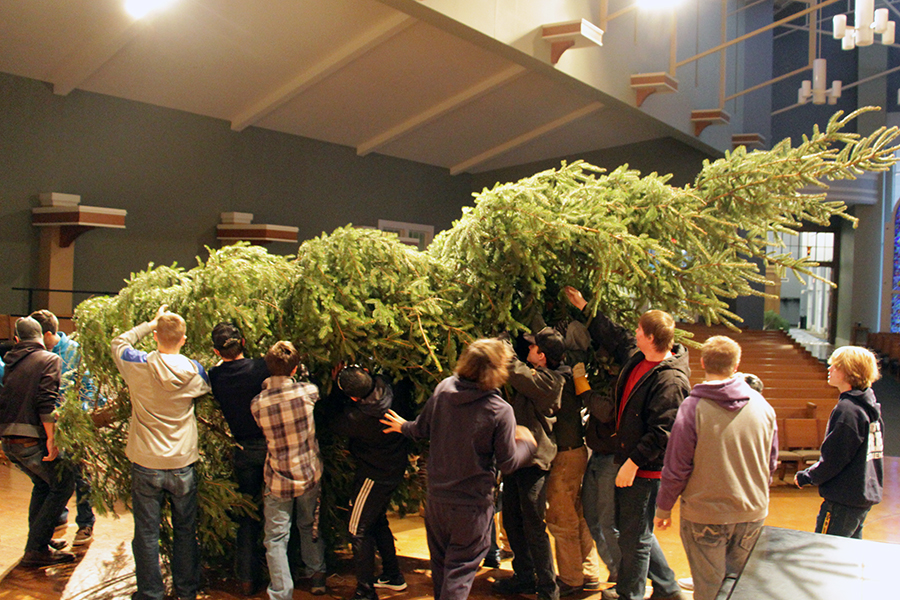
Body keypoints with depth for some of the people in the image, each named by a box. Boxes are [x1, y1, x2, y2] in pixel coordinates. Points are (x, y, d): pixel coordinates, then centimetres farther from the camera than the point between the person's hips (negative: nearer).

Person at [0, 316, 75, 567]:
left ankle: (39, 542, 30)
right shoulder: (50, 360, -6)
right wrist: (51, 438, -17)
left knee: (42, 484, 23)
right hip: (31, 440, -7)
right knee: (63, 484, 3)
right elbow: (46, 402, -17)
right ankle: (36, 549, 0)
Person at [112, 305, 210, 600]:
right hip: (183, 465, 2)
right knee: (185, 531, 15)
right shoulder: (194, 371, -7)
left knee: (147, 534, 9)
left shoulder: (140, 366, -11)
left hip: (146, 465, -1)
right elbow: (206, 388, 16)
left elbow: (119, 343, 9)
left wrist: (151, 323, 14)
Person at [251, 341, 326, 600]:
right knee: (310, 528, 24)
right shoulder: (307, 391, -15)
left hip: (278, 481, -2)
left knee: (276, 539, 7)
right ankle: (317, 578, 37)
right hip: (310, 474, 2)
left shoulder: (257, 403, -16)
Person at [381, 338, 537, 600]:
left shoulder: (443, 388, -7)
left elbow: (423, 429, 6)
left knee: (440, 565, 23)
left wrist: (403, 426, 28)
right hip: (472, 504, -5)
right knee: (459, 570, 8)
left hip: (436, 497, 5)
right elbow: (508, 464, -11)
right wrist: (527, 443, 9)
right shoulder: (500, 411, -20)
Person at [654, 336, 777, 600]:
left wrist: (663, 507, 0)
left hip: (705, 516, -4)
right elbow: (771, 462, 10)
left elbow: (677, 466, -13)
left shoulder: (694, 406, -16)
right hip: (752, 513, 4)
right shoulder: (762, 406, -1)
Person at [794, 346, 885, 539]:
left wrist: (806, 476, -4)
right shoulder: (870, 405, 9)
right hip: (866, 495, 10)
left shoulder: (847, 409, -21)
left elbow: (833, 459, -20)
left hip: (844, 500, -10)